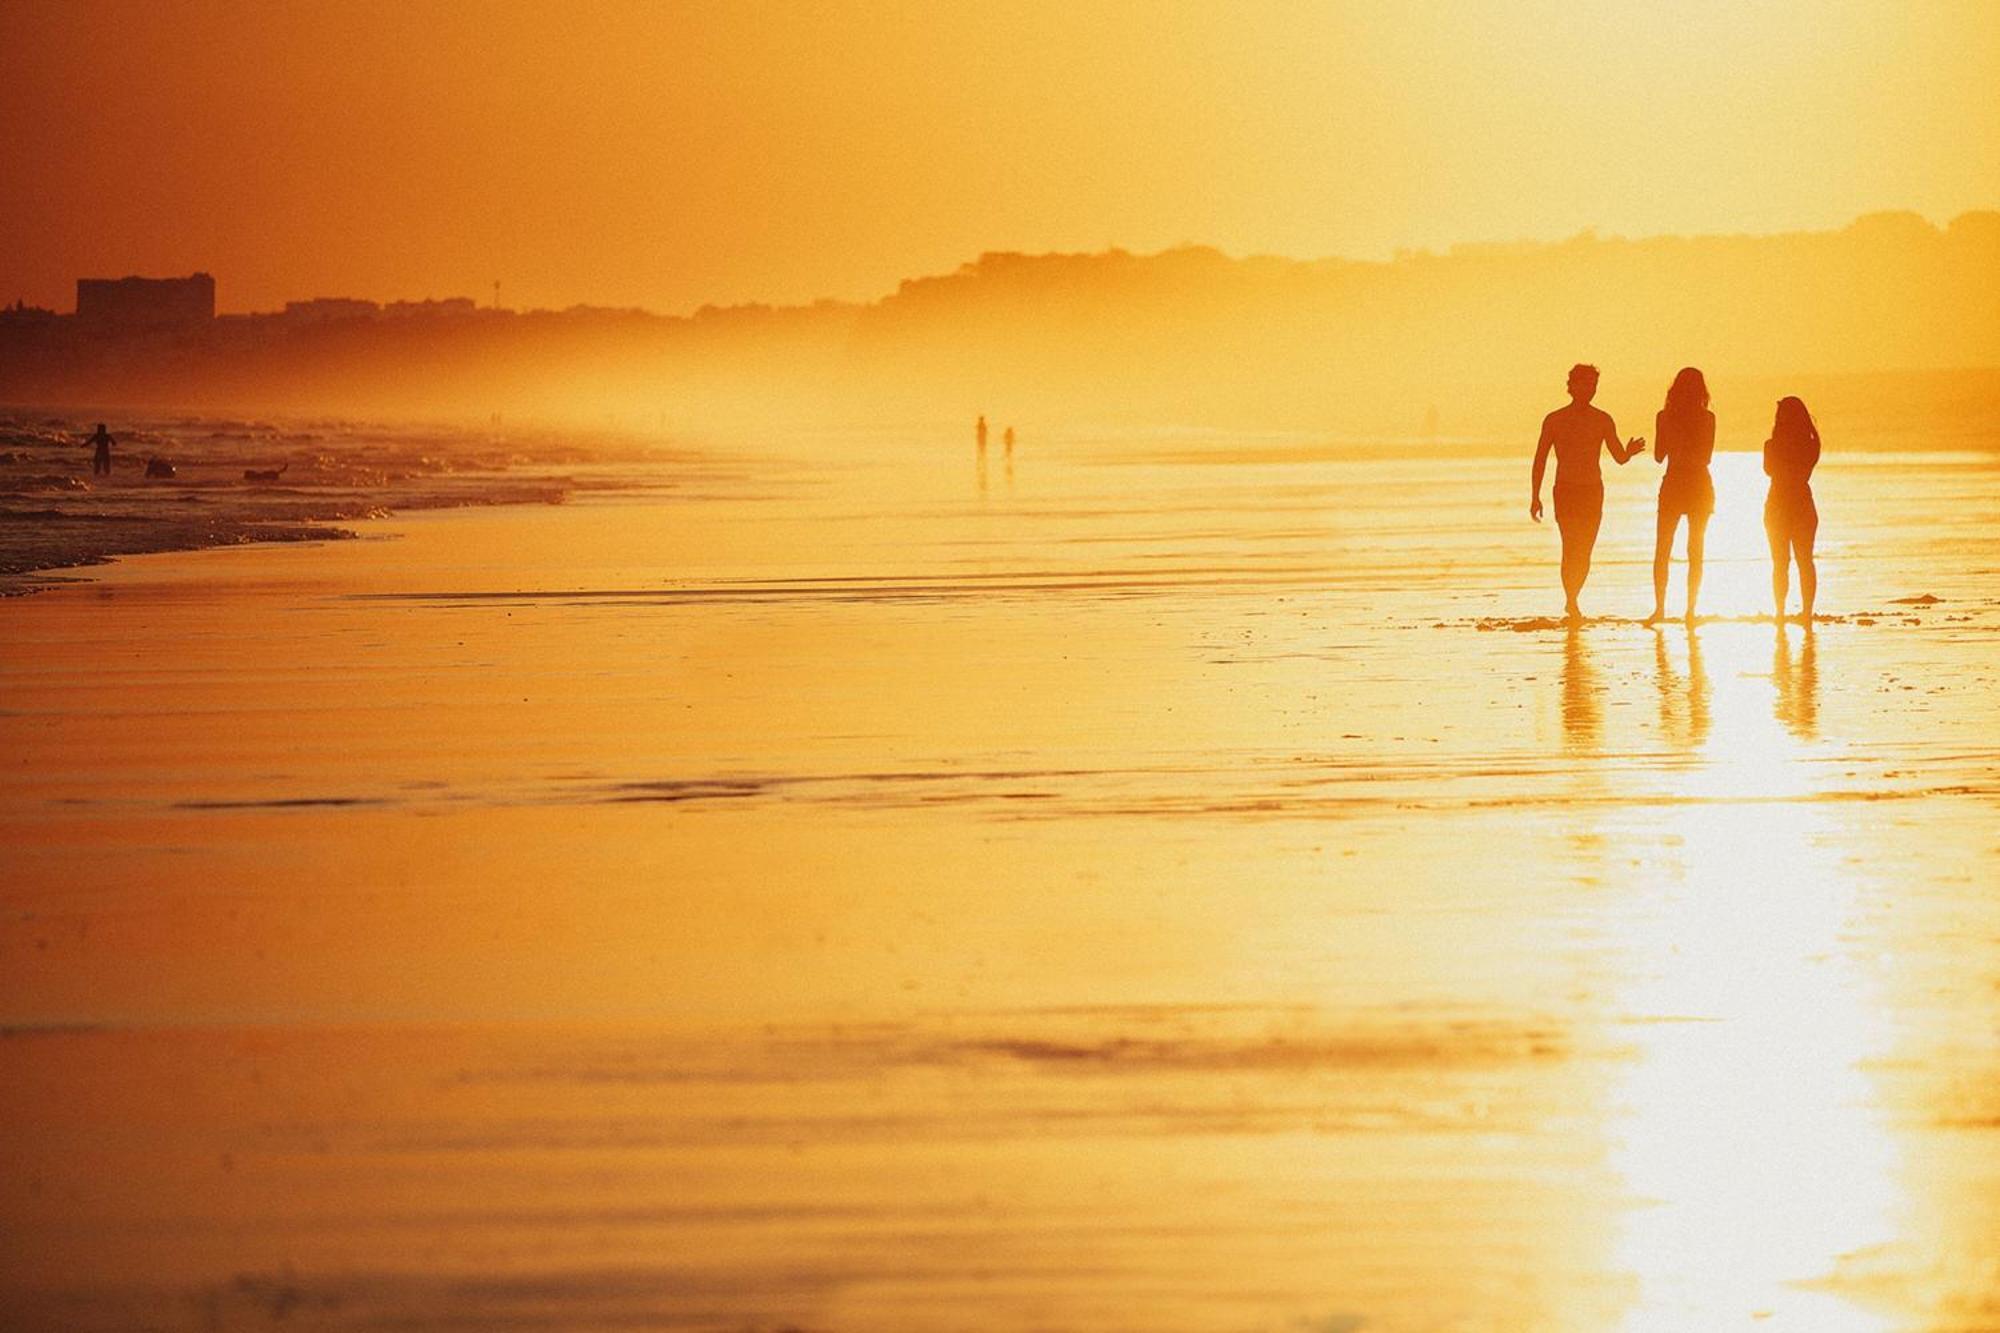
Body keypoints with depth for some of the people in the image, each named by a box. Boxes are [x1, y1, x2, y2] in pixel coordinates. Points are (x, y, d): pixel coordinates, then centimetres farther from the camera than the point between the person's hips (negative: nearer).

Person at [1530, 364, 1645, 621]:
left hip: (1593, 492, 2)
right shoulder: (1554, 420, 1)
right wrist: (1535, 497, -1)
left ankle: (1572, 601, 16)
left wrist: (1629, 452, -18)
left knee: (1584, 551, 2)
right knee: (1571, 547, -15)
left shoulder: (1603, 420, 6)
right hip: (1565, 491, -2)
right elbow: (1540, 460, 5)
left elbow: (1620, 458, 7)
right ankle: (1572, 602, -16)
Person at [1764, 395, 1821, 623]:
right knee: (1805, 561, 8)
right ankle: (1807, 613, 2)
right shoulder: (1811, 445, -5)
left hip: (1778, 508, -2)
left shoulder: (1773, 445, -11)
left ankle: (1780, 613, 3)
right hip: (1804, 506, 2)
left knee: (1780, 563, 7)